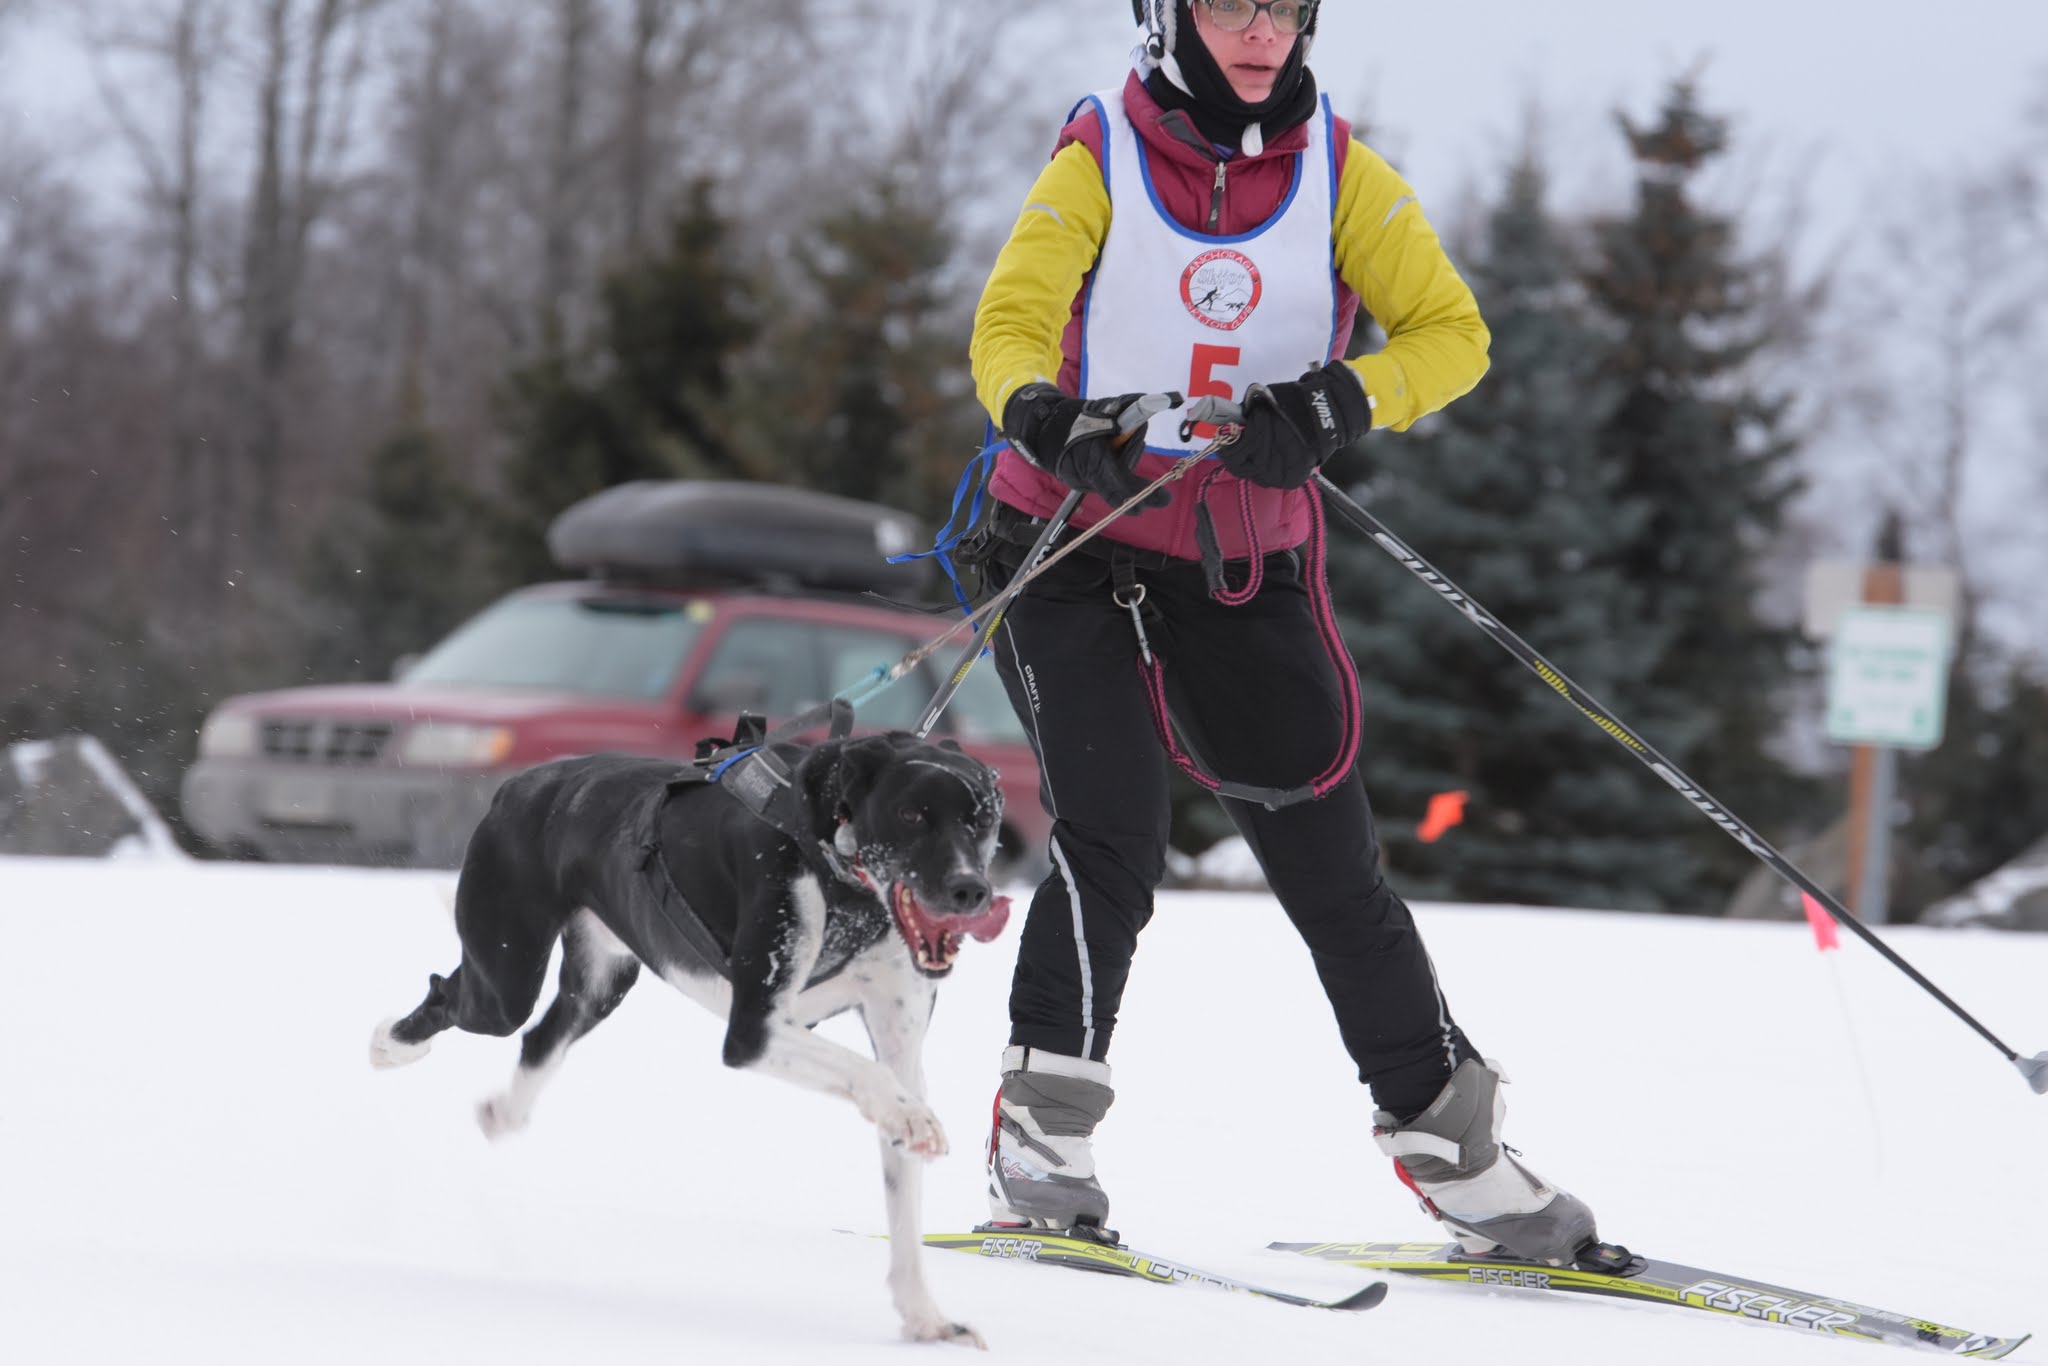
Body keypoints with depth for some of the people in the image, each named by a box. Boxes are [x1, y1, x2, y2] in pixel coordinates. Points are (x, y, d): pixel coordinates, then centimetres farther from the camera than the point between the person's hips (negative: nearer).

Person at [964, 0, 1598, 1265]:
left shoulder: (1339, 173, 0)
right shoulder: (1099, 164, -6)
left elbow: (1452, 330, -6)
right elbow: (1011, 327, -17)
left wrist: (1337, 404, -24)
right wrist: (1046, 416, -39)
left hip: (1250, 563, 3)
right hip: (1080, 538, -2)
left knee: (1329, 853, 5)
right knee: (1111, 842, -18)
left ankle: (1444, 1132, 15)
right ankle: (1042, 1138, -11)